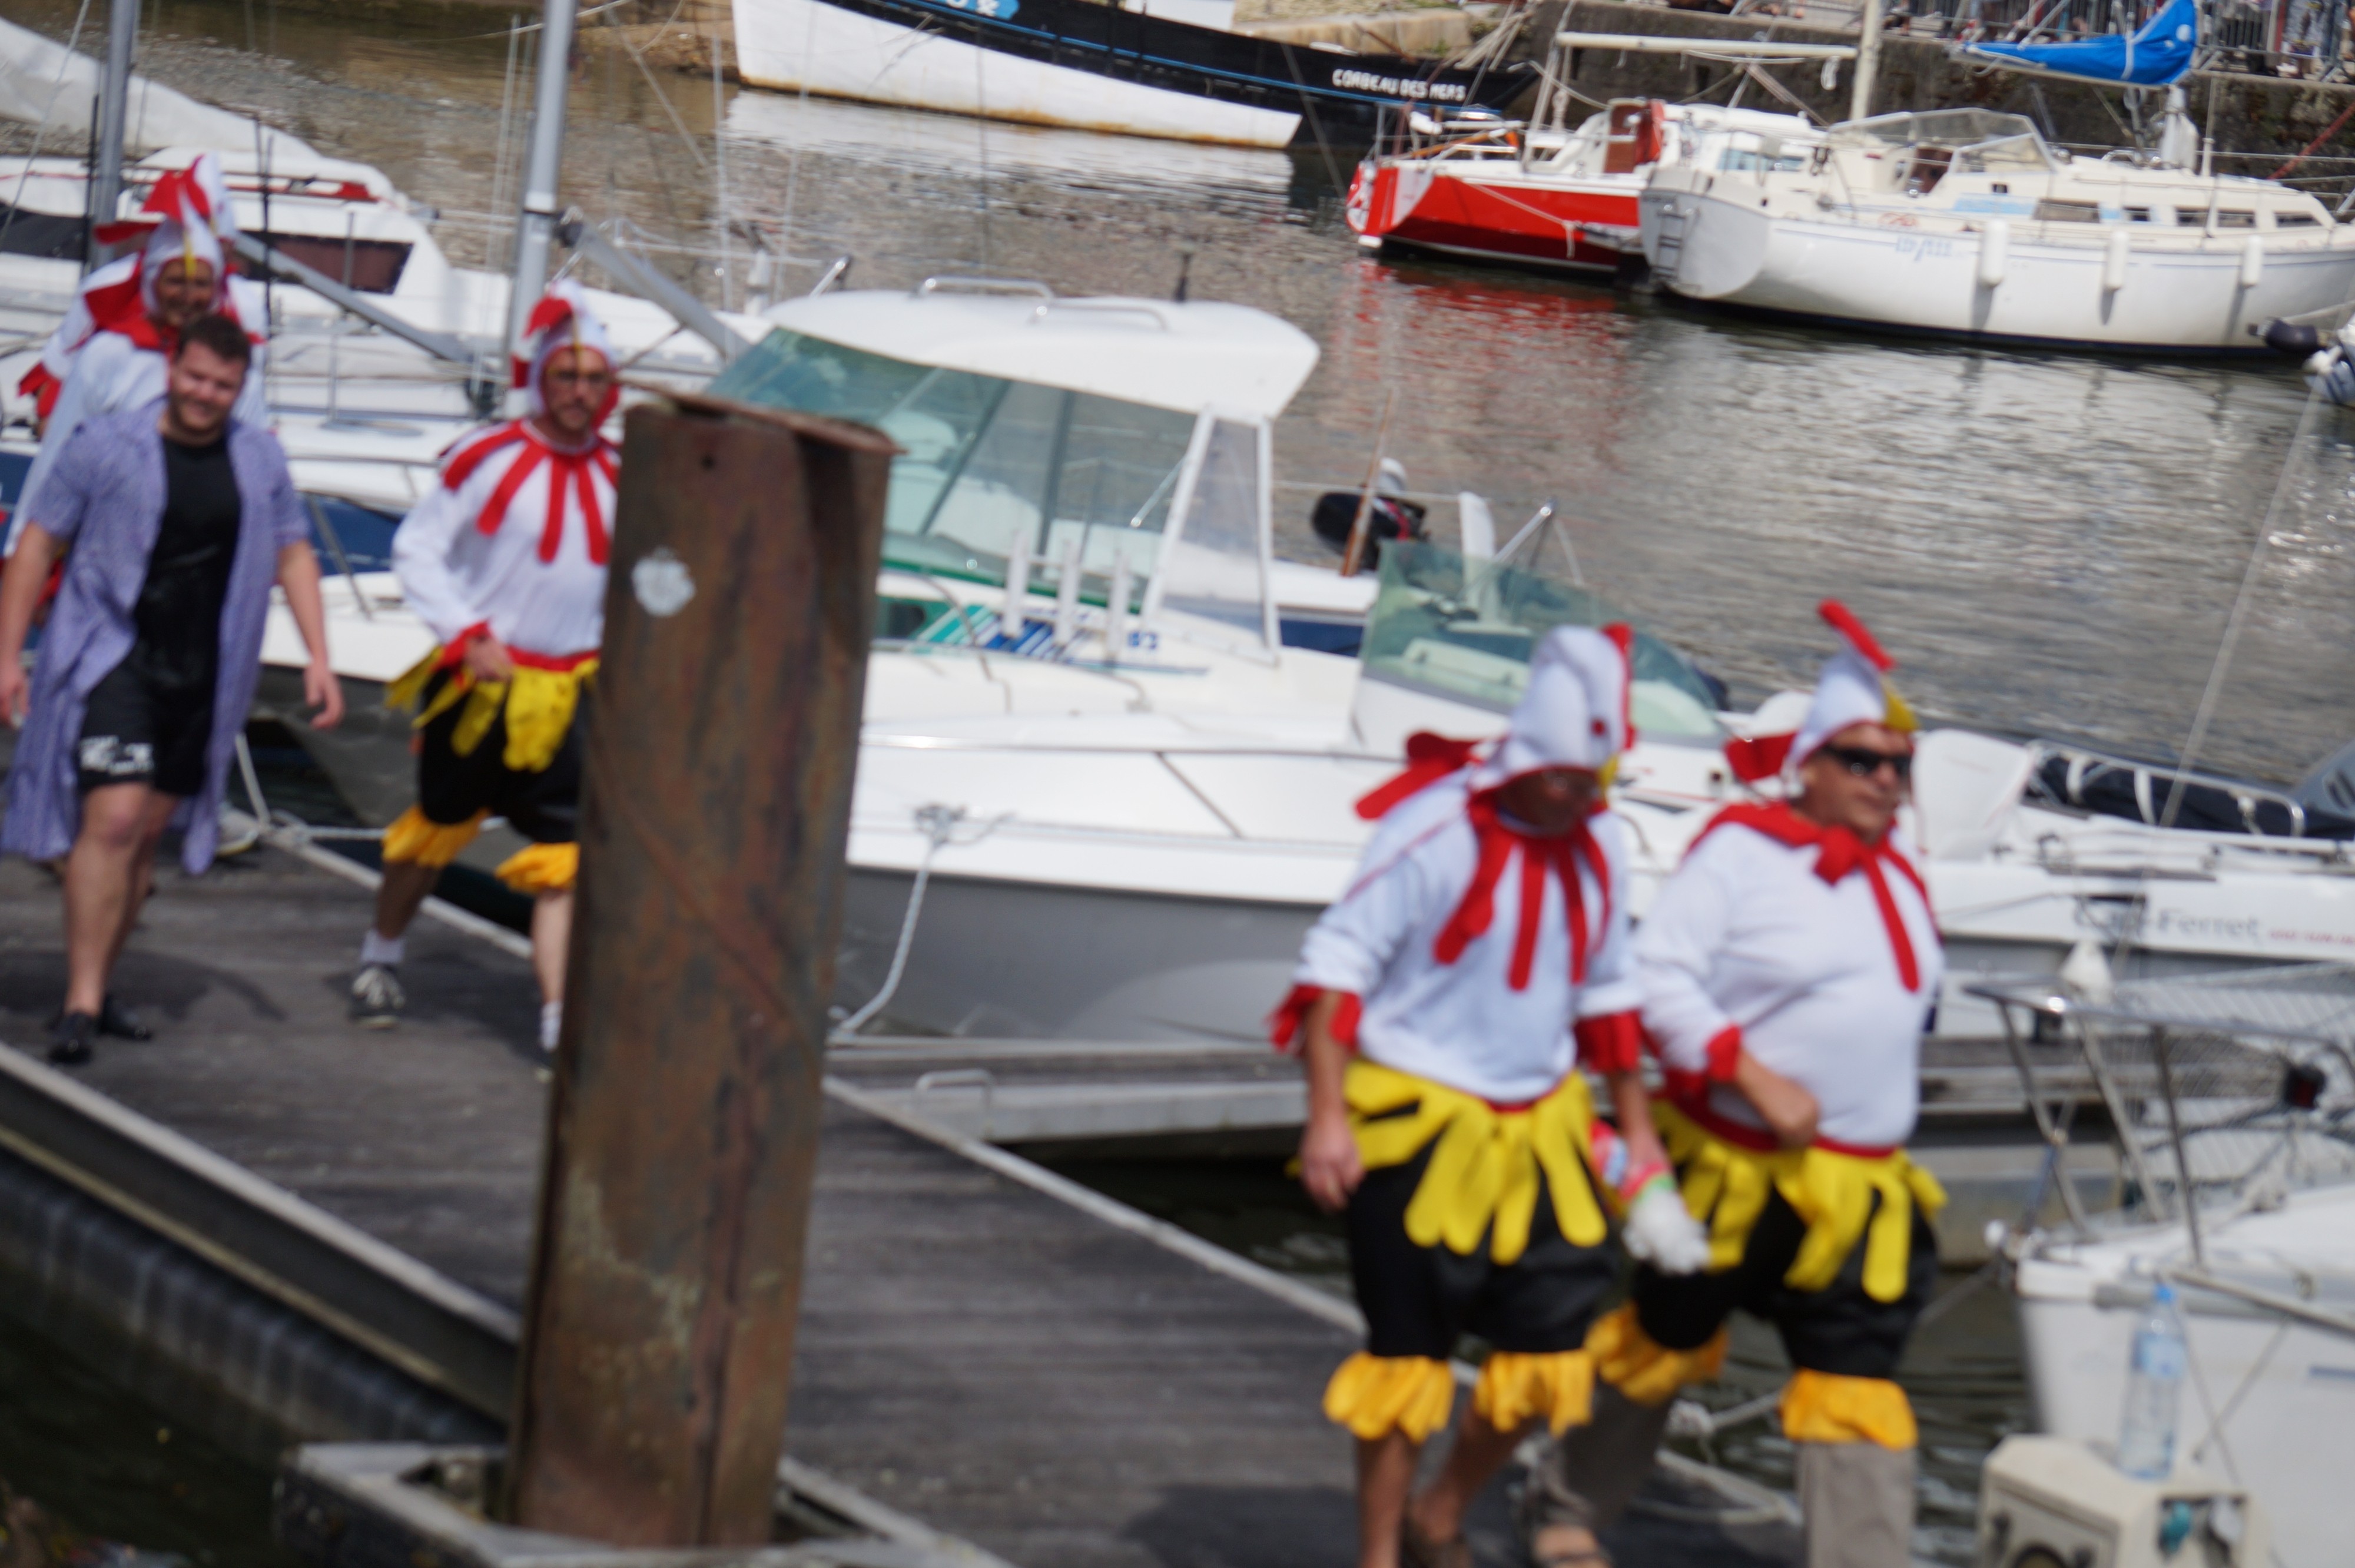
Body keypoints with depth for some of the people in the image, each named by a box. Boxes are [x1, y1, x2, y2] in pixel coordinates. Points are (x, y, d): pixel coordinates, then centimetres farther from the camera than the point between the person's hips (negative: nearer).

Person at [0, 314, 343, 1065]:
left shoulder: (260, 460, 8)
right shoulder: (106, 446, -4)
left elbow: (293, 556, 15)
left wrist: (317, 658, 5)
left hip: (201, 678, 5)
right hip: (111, 657, -5)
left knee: (150, 833, 9)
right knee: (114, 819, -17)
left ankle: (96, 987, 21)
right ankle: (81, 1003, -15)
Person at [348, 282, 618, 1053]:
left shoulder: (621, 477, 5)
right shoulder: (487, 459, -9)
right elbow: (416, 552, -5)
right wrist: (467, 634, -14)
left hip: (567, 691, 2)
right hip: (480, 678, -2)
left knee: (565, 850, -9)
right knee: (438, 823, 14)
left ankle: (560, 1015, -14)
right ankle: (380, 956, 39)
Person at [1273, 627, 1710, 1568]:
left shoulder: (1599, 846, 5)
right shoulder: (1434, 828, -15)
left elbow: (1607, 993, 18)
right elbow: (1339, 961, -13)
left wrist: (1636, 1132, 19)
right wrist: (1327, 1116, -19)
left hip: (1540, 1128, 6)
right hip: (1418, 1125, -6)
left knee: (1550, 1347, 4)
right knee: (1408, 1348, 0)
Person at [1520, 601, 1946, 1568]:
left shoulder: (1896, 878, 11)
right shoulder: (1742, 852, -11)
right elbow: (1658, 975, -18)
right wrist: (1758, 1081, -23)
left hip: (1861, 1187, 5)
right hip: (1735, 1169, -5)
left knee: (1858, 1384, -2)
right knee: (1663, 1341, 12)